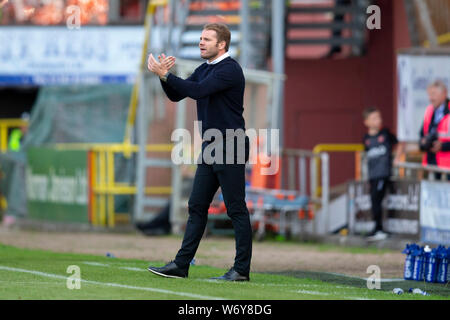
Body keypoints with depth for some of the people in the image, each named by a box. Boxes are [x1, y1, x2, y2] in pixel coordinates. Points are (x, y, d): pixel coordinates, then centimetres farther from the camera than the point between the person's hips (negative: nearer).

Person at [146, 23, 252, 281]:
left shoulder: (230, 69, -14)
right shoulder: (204, 69, 15)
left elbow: (198, 91, -25)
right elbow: (176, 95, 13)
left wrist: (165, 74, -23)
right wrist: (165, 76, -6)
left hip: (230, 147, -9)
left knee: (236, 209, -4)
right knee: (197, 206, 8)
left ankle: (242, 269, -1)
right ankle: (181, 265, 10)